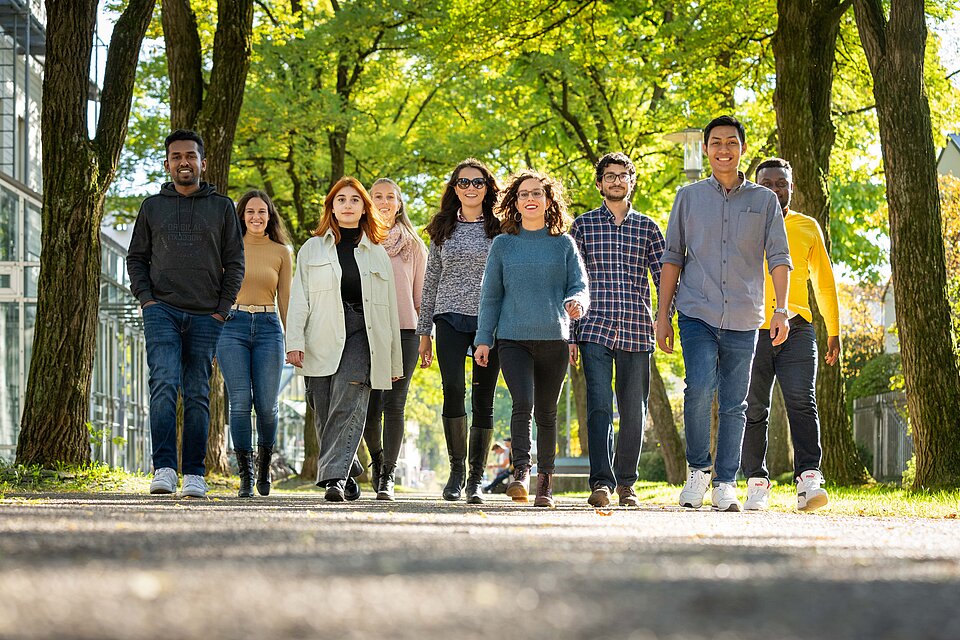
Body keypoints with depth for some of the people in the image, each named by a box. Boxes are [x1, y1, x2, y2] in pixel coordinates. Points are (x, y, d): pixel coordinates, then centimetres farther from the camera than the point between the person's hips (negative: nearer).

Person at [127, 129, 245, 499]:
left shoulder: (222, 207, 10)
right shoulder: (152, 207, 12)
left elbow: (234, 263, 9)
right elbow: (136, 258, 14)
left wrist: (222, 309, 0)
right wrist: (145, 299, 0)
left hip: (206, 316, 1)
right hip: (162, 311, -1)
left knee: (198, 396, 2)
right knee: (164, 385, -18)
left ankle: (194, 475, 5)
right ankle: (164, 469, -24)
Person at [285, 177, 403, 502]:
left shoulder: (377, 253, 17)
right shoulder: (312, 249, 16)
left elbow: (389, 307, 16)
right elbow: (299, 298, 8)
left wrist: (394, 361, 12)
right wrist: (294, 341, -7)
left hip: (360, 336, -1)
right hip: (322, 339, 1)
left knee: (348, 406, -19)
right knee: (324, 413, 0)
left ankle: (334, 476, -26)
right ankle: (348, 477, 17)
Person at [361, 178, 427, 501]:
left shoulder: (413, 245, 12)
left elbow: (421, 293, 13)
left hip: (403, 331, 0)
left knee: (394, 405, -7)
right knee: (369, 405, -4)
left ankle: (387, 475, -2)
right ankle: (377, 458, 24)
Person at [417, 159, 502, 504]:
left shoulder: (499, 229, 8)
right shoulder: (443, 230, 13)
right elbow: (430, 282, 15)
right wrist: (424, 332, 11)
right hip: (451, 318, 0)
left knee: (484, 399, -2)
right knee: (453, 389, -17)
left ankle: (476, 479, 5)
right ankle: (457, 468, -3)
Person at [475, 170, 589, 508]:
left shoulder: (564, 244, 8)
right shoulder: (503, 245, 8)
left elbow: (580, 287, 4)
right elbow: (490, 295, 10)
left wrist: (576, 302, -19)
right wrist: (483, 339, 4)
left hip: (553, 339, 1)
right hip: (513, 339, -1)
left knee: (547, 412, 6)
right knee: (523, 403, -20)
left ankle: (545, 482, 14)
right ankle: (520, 471, -20)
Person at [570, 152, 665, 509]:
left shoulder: (647, 227, 12)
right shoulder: (583, 225, 9)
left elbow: (664, 277, 11)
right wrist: (569, 335, 2)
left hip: (636, 331, 2)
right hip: (595, 330, -2)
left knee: (634, 412, 4)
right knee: (599, 406, -13)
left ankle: (626, 483, 15)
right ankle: (601, 482, -17)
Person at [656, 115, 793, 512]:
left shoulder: (764, 200, 10)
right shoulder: (689, 197, 10)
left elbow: (778, 257, 6)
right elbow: (672, 257, 11)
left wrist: (782, 310, -6)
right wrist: (663, 314, 5)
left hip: (743, 319, 1)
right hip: (697, 313, -1)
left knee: (734, 404, 2)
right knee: (700, 387, -20)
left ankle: (726, 484, 9)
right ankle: (698, 469, -3)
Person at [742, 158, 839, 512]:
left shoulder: (808, 228, 13)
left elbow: (824, 282, 18)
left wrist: (833, 331, 14)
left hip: (796, 330, 0)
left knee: (802, 403, -15)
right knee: (753, 410, 2)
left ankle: (808, 479, -22)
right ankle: (757, 483, 9)